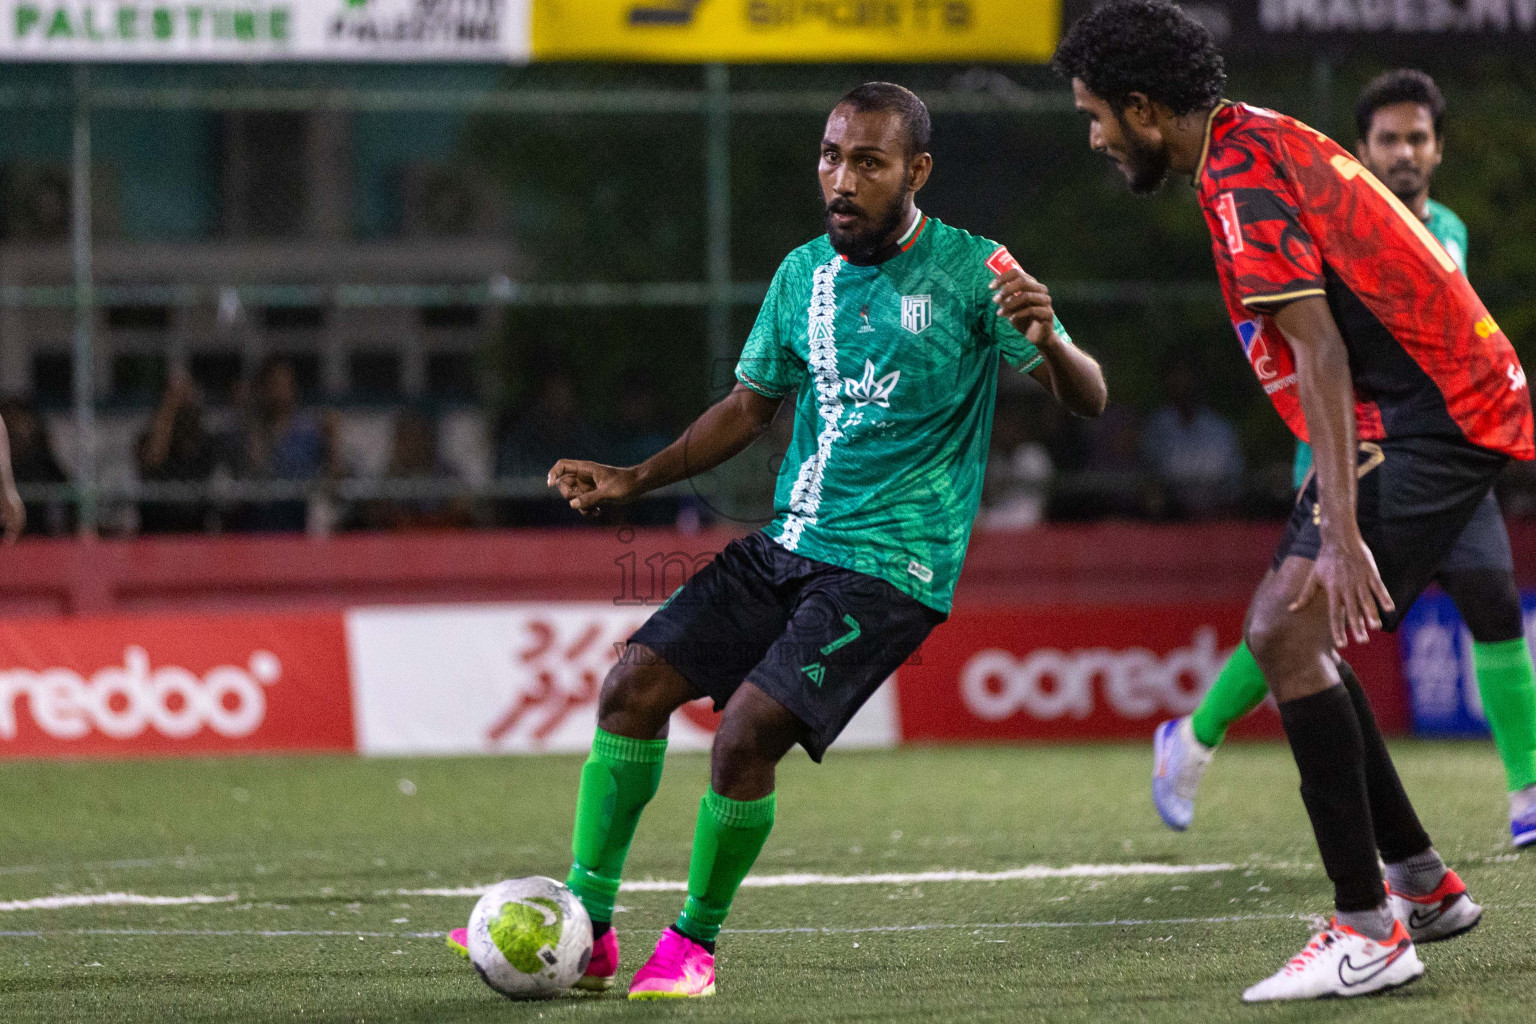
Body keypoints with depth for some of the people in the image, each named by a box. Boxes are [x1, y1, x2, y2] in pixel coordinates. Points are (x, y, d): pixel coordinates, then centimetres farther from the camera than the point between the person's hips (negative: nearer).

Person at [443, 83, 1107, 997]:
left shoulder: (971, 272, -7)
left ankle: (695, 944, 2)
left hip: (890, 568, -6)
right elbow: (752, 405, 21)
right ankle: (586, 928, 2)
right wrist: (634, 480, 10)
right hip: (789, 544, 6)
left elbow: (1087, 400, -9)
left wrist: (1048, 341, -32)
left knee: (747, 733, -20)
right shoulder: (805, 274, 9)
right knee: (635, 684, -7)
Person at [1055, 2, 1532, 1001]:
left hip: (1427, 421, -11)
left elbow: (1321, 353, -25)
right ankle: (1421, 883, 20)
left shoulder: (1242, 180, -17)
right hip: (1424, 410, 11)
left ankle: (1369, 929, -17)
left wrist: (1341, 536, -29)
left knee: (1290, 635, -17)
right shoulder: (1264, 141, 14)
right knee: (1284, 636, 14)